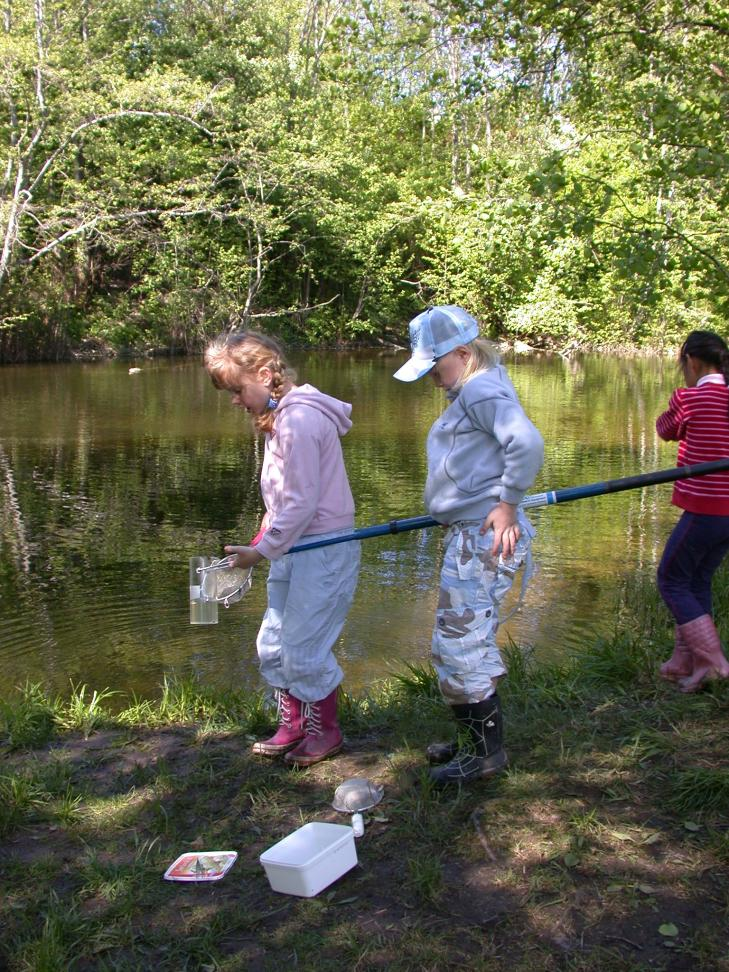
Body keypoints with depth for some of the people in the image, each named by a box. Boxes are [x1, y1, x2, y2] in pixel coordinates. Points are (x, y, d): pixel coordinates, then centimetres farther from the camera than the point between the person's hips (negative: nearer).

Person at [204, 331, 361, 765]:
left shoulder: (299, 421, -21)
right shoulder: (281, 417, 11)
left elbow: (301, 504, -22)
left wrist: (262, 551, -14)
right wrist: (265, 542, 4)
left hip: (325, 552, -10)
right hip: (294, 548, 10)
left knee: (304, 649, 0)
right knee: (273, 646, 15)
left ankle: (326, 732, 21)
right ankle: (293, 726, 32)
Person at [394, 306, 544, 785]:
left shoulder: (482, 390, -15)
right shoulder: (469, 393, 18)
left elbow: (526, 443, -30)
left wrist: (508, 503, -24)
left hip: (485, 536, -11)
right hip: (470, 535, 11)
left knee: (461, 642, -6)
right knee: (468, 641, 18)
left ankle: (487, 751, 7)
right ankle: (476, 739, 30)